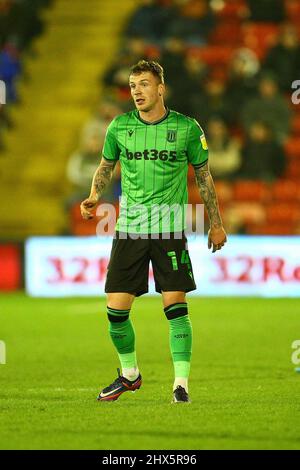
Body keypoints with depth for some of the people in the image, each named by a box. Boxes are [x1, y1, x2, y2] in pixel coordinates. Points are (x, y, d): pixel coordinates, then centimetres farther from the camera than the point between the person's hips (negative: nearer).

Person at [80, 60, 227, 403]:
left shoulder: (187, 128, -1)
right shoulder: (119, 127, 3)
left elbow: (203, 176, 10)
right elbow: (105, 167, 18)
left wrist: (216, 224, 13)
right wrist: (94, 197, -1)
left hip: (169, 229, -2)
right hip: (128, 229, 2)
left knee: (175, 306, -10)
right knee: (116, 310, -1)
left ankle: (181, 384, -2)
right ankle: (129, 375, 22)